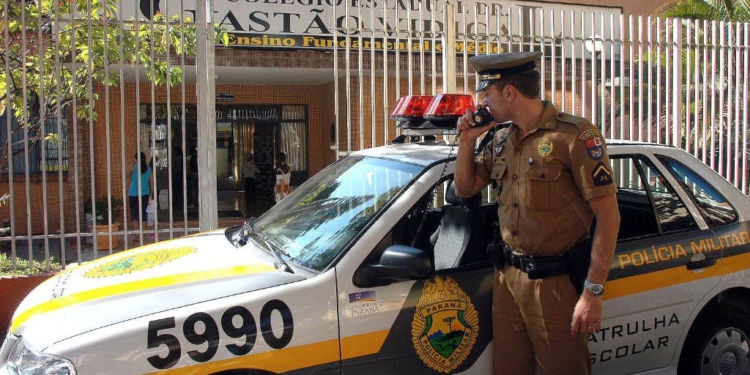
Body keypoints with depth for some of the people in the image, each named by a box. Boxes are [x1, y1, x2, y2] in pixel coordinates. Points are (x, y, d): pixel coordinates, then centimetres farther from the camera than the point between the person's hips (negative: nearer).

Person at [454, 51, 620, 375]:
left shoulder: (574, 136, -14)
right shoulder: (502, 139, 9)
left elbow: (608, 218, -15)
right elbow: (465, 188, 19)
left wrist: (593, 292, -18)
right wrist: (467, 140, 3)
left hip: (555, 284, -6)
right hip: (508, 278, 7)